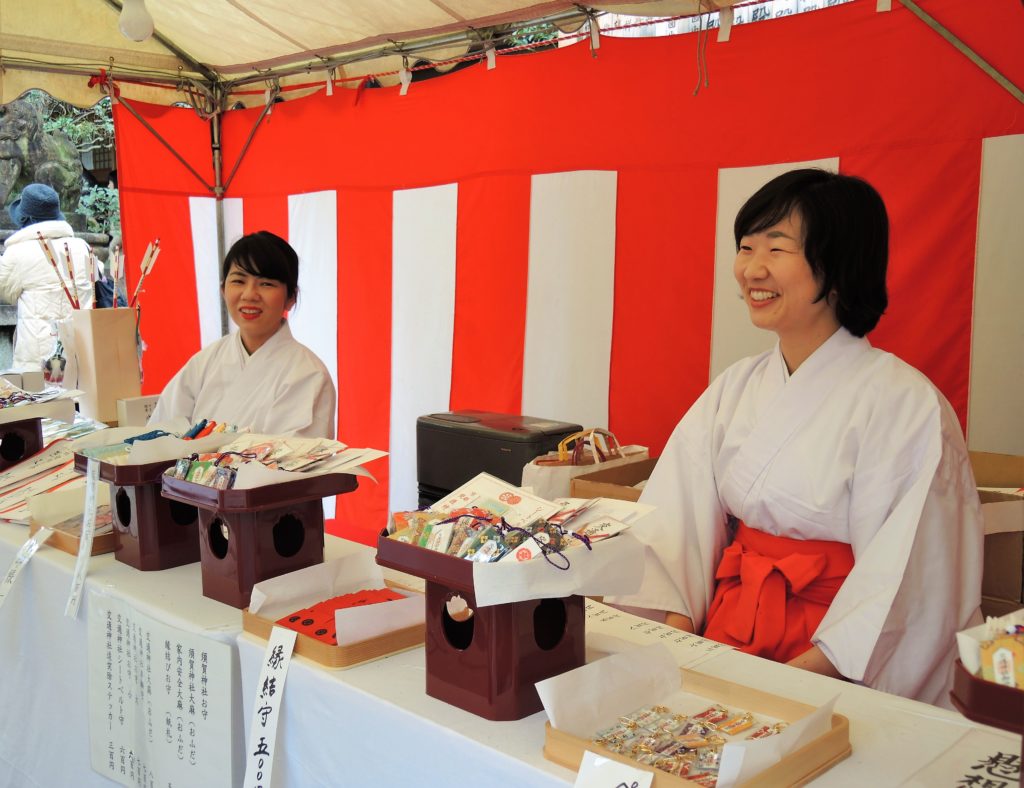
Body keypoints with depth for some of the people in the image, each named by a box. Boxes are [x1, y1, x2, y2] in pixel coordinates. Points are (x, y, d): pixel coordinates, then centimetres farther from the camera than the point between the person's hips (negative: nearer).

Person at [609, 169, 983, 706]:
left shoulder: (904, 404, -9)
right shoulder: (734, 389, 8)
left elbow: (902, 584, -12)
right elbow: (679, 518, 3)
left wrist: (801, 676, -19)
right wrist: (676, 625, -11)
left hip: (831, 666, -4)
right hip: (727, 632, 5)